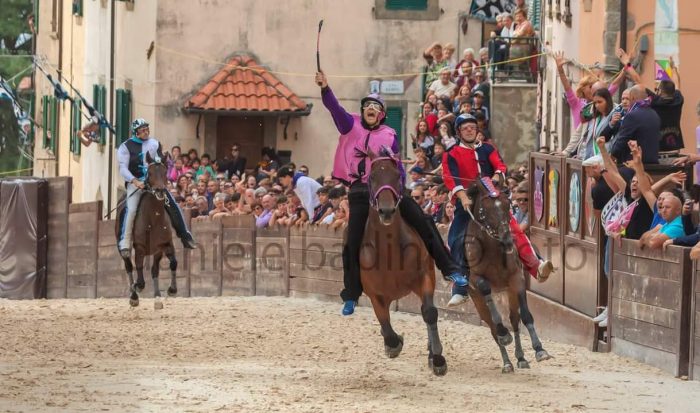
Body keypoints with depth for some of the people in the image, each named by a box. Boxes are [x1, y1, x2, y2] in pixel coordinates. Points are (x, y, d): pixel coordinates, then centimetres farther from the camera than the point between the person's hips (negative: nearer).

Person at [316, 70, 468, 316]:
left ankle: (449, 269, -2)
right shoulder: (351, 126, 7)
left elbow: (397, 167, 13)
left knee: (423, 222, -8)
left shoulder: (389, 136, 10)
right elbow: (334, 108, -9)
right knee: (352, 244, -4)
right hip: (360, 192, -1)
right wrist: (324, 88, -27)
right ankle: (350, 296, 6)